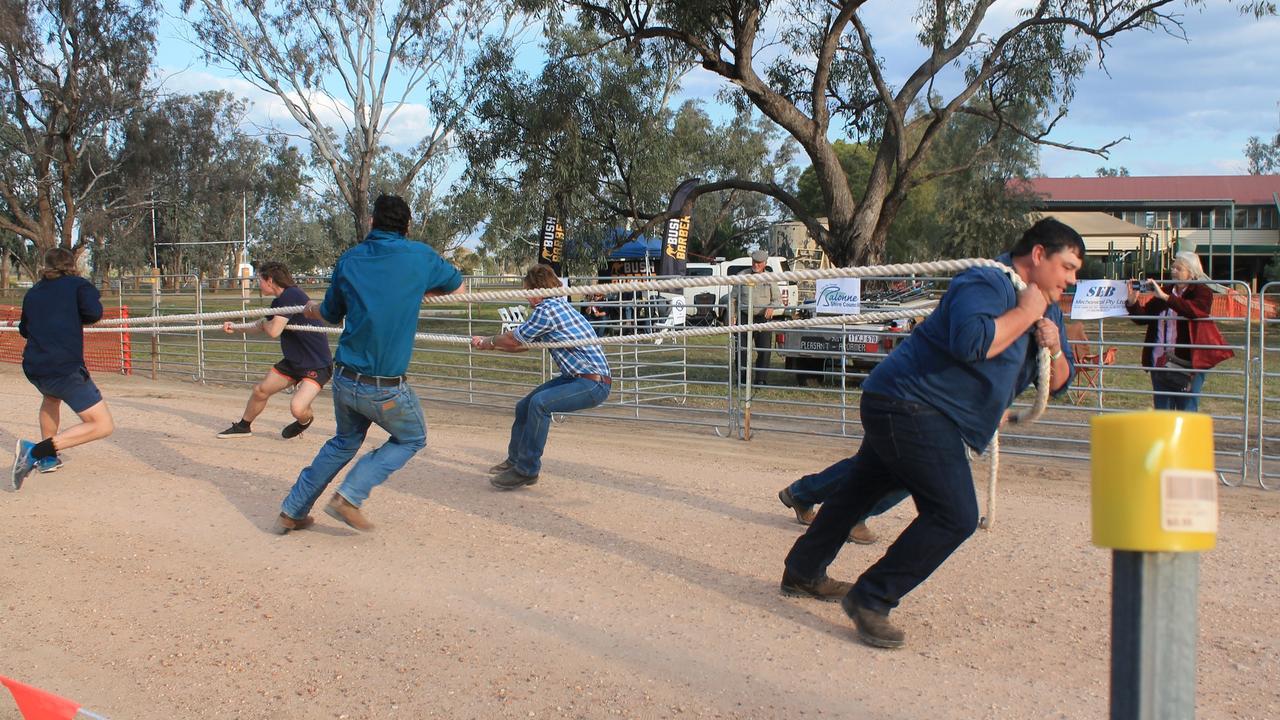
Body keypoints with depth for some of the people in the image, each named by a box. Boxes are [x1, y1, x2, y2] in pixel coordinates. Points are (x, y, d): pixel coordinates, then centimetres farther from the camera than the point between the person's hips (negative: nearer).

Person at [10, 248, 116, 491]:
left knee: (51, 396, 41)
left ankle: (48, 459, 38)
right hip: (66, 368, -7)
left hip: (33, 369, 7)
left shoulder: (33, 292, 19)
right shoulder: (78, 285, 4)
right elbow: (93, 313, -14)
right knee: (103, 426, -7)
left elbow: (24, 329, 30)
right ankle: (36, 451, -21)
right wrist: (75, 317, 8)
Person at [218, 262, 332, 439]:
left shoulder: (291, 295, -22)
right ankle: (243, 426, 40)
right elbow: (261, 326, 28)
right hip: (294, 360, 10)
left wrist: (264, 323, -3)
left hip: (317, 364, -10)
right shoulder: (278, 302, 8)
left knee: (297, 408, -24)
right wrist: (235, 328, 23)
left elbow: (273, 331, -26)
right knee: (260, 390, 16)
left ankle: (306, 420, 12)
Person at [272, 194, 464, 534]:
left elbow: (330, 314, 19)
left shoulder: (349, 260, 5)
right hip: (386, 388, -5)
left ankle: (292, 511, 30)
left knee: (345, 441, 28)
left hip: (344, 378, 5)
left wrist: (309, 309, 41)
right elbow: (457, 285, 13)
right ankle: (350, 496, 7)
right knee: (412, 439, 20)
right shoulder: (420, 256, -5)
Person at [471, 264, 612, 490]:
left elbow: (513, 339, -6)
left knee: (540, 402, -29)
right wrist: (488, 344, 26)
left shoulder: (547, 310, -18)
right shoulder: (558, 306, 14)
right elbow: (523, 344, 23)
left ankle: (527, 470, -20)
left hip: (594, 384, -11)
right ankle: (515, 459, 34)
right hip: (575, 377, 11)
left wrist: (489, 341, 13)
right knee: (524, 406, 15)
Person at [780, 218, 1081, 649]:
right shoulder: (988, 283, -17)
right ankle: (870, 601, -9)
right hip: (912, 404, -11)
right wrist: (1025, 312, -22)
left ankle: (803, 574, 37)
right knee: (954, 515, -16)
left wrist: (1054, 348, -3)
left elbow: (1058, 382, 18)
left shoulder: (1046, 309, 16)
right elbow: (970, 341, -36)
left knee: (860, 491, 21)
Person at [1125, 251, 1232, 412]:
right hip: (1160, 364, 6)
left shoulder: (1202, 292, -3)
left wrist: (1165, 297, -30)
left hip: (1188, 365, -6)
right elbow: (1142, 318, 14)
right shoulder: (1165, 292, 16)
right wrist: (1133, 301, -5)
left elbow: (1195, 310, -25)